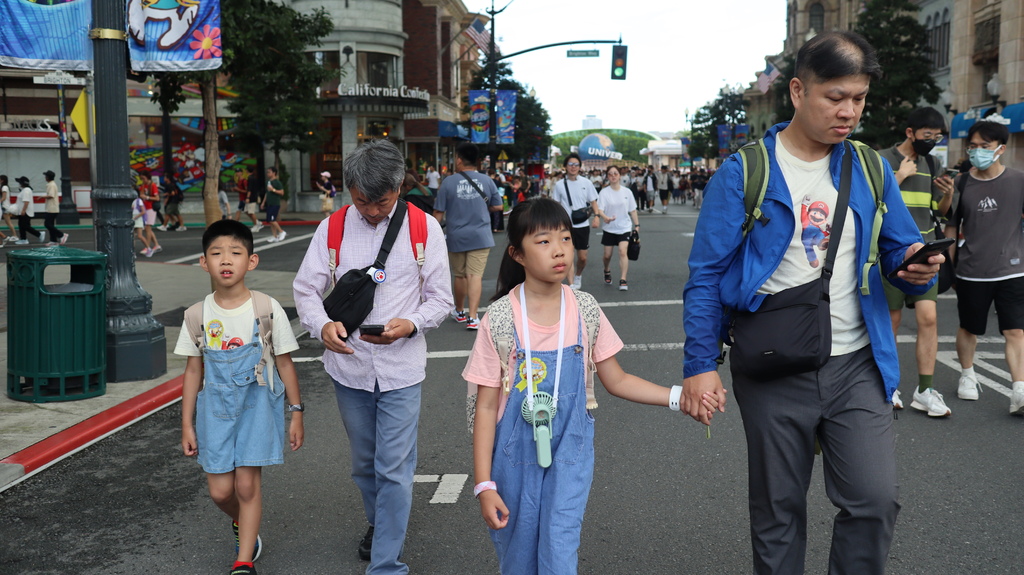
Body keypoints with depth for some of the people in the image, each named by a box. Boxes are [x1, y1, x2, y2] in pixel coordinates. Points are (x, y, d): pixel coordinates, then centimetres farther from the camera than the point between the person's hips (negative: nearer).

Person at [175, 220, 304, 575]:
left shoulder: (268, 309, -9)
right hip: (216, 409, 2)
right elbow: (193, 371, 4)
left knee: (247, 484, -5)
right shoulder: (199, 315, -3)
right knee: (219, 490, 4)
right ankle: (242, 525, 38)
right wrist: (187, 425, 5)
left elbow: (284, 363, -1)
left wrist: (296, 414, 1)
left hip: (258, 405, -2)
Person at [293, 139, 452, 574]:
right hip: (348, 365, 3)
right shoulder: (332, 228, -2)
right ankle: (378, 522, 46)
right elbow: (305, 289, -1)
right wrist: (322, 325, -23)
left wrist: (410, 324, -23)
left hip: (401, 369, -3)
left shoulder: (424, 228, -6)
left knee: (394, 470, -4)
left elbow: (441, 299, -2)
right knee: (364, 463, 20)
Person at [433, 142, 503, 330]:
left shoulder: (448, 182, -5)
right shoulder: (486, 181, -1)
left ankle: (460, 312, 33)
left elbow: (438, 212, -5)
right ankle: (472, 317, -13)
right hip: (480, 236, 0)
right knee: (475, 275, -4)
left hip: (455, 237, 0)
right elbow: (497, 206, 5)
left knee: (460, 275, 15)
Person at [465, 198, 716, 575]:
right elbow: (486, 407, -9)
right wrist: (483, 484, -11)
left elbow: (616, 381, 3)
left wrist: (677, 396, -10)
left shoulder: (584, 310, -5)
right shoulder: (500, 319, -13)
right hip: (516, 456, -1)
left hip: (570, 453, 1)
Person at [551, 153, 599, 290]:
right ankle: (571, 285, -14)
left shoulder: (586, 183, 3)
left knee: (582, 257, 8)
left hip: (583, 225, 1)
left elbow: (593, 201, 6)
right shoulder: (559, 185, 1)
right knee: (568, 255, -13)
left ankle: (578, 275, 38)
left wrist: (596, 215, -11)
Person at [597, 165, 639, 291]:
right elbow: (599, 209, -15)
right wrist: (605, 217, -35)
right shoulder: (604, 192, -6)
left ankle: (623, 280, -18)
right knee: (607, 255, 7)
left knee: (622, 251, -17)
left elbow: (632, 210, 8)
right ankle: (607, 272, 39)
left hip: (624, 228, 0)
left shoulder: (627, 192, 1)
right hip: (609, 228, 0)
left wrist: (637, 225, 5)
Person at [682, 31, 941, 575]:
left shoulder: (871, 171, 5)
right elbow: (706, 276, -7)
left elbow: (901, 253, 9)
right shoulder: (743, 173, -7)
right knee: (778, 512, 11)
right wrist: (699, 365, -13)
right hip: (773, 371, -2)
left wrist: (917, 268, -16)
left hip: (857, 365, 3)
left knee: (876, 499, -6)